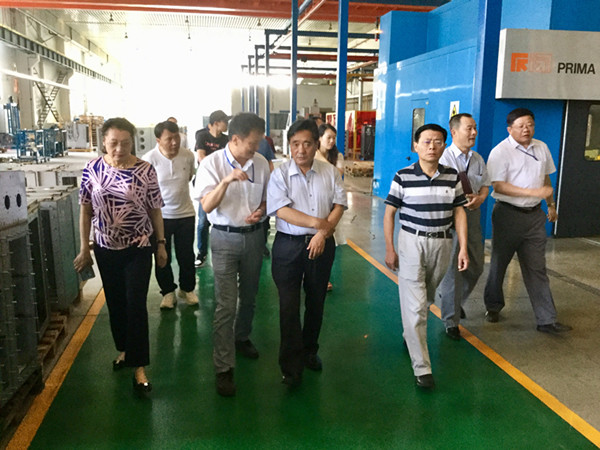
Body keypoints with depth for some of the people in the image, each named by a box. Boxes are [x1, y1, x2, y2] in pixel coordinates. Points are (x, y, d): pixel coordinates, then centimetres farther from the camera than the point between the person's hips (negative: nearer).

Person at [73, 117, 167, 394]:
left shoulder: (145, 171, -10)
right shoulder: (92, 169, -5)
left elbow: (155, 210, -2)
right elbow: (85, 210, 1)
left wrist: (161, 244, 1)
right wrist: (84, 248, 2)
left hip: (138, 249, -3)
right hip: (105, 248, 3)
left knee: (136, 305, -3)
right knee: (115, 303, 16)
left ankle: (139, 366, 6)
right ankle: (124, 349, 37)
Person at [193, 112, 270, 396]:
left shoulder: (261, 162, -2)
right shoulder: (212, 163, -12)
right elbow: (207, 206, -17)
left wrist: (261, 211, -11)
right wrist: (226, 180, -32)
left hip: (254, 235, 4)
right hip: (225, 238, -4)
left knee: (249, 296, 19)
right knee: (226, 304, -5)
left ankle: (242, 339, 44)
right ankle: (223, 368, 5)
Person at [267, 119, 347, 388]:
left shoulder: (329, 172, 3)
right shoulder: (280, 174, -5)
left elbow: (339, 204, -1)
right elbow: (281, 210, -14)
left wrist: (323, 233, -14)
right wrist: (317, 222, -16)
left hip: (321, 244, 3)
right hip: (288, 245, -3)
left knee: (316, 302, 15)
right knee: (289, 306, -1)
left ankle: (309, 351, 37)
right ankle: (291, 366, 11)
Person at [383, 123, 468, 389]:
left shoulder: (452, 177, 2)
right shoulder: (403, 177, -8)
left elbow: (459, 213, 5)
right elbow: (389, 213, -4)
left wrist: (463, 248, -1)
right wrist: (389, 248, -6)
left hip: (442, 243, 4)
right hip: (412, 242, -4)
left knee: (427, 299, 19)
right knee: (414, 304, -6)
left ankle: (410, 334, 46)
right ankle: (422, 367, 0)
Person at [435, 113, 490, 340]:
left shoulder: (478, 159, 11)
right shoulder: (444, 158, -11)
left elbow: (485, 184, 15)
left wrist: (480, 198, -7)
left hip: (473, 217, 7)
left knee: (476, 267, 16)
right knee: (453, 269, -2)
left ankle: (453, 300, 41)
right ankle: (451, 321, 12)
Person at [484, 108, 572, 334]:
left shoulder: (541, 148, 9)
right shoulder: (500, 152, -11)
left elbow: (546, 179, 20)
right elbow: (498, 186, -19)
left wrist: (551, 205, 21)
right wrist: (534, 192, -23)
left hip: (535, 214, 5)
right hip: (508, 214, -4)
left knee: (537, 268, 6)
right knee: (499, 263, 11)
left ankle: (547, 320, 9)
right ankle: (493, 307, 30)